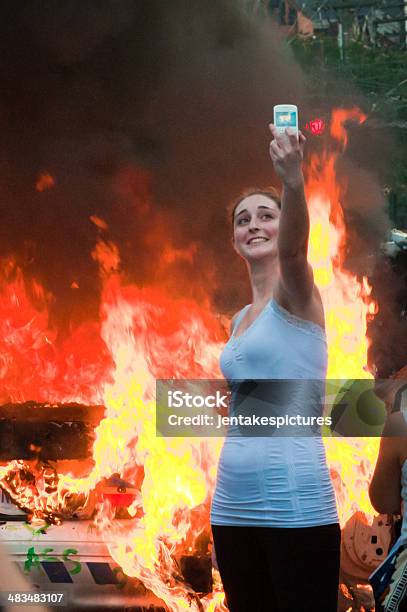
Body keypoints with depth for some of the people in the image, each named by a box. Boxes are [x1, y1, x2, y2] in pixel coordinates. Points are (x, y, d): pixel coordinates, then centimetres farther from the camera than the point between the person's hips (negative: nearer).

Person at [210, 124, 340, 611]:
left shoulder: (297, 295, -3)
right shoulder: (241, 320, 17)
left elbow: (293, 250, -26)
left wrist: (293, 181, -46)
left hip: (295, 505, -7)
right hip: (232, 505, 7)